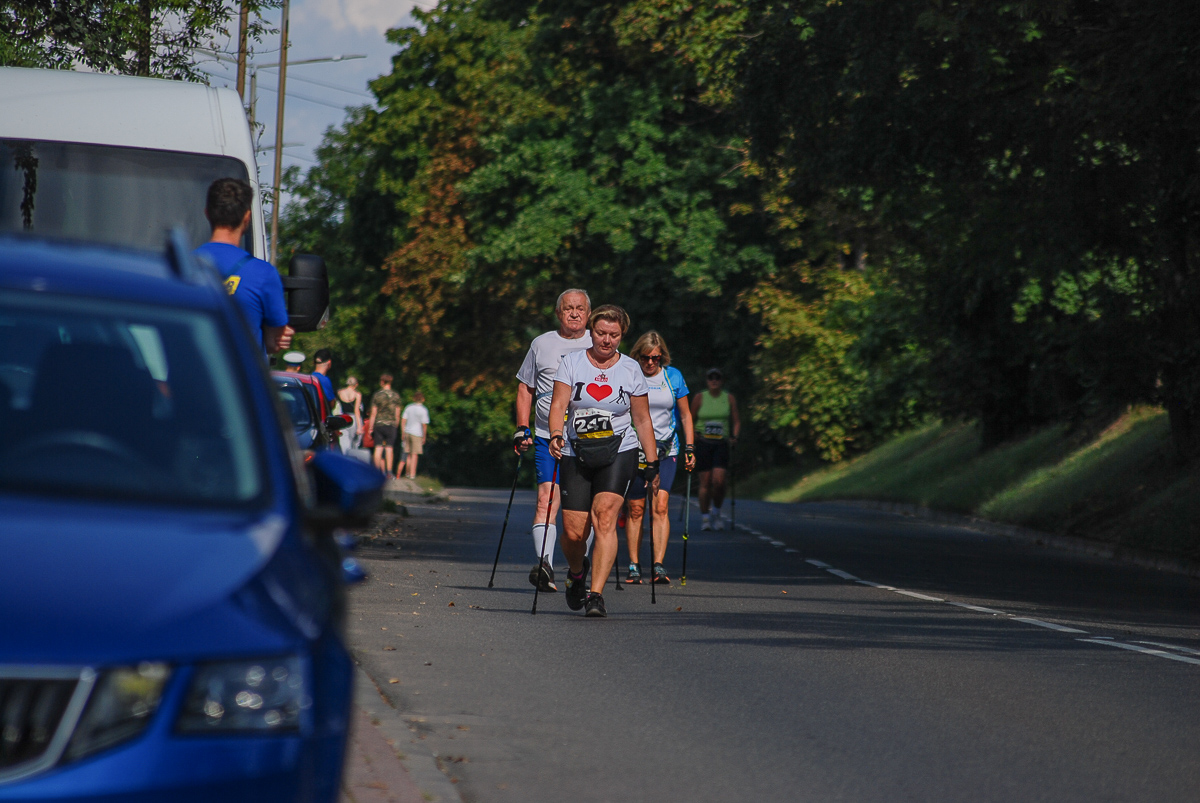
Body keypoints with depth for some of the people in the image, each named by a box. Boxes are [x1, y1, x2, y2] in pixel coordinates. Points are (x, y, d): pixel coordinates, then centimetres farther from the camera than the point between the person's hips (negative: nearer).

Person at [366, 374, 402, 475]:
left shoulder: (377, 395, -2)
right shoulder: (396, 396, 2)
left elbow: (373, 413, -2)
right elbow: (397, 414, 4)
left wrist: (370, 428, 3)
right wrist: (396, 426, 16)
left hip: (378, 424, -1)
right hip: (391, 425, 1)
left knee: (378, 448, 2)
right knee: (389, 448, 2)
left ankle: (377, 469, 0)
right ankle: (389, 471, -2)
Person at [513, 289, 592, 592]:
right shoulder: (542, 344, 10)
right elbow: (525, 388, 16)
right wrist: (522, 428, 6)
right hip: (548, 437, 0)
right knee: (547, 499, -16)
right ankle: (543, 562, -27)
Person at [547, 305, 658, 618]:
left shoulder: (631, 370, 4)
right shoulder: (572, 362, 2)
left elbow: (642, 420, 10)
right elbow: (558, 405, -7)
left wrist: (652, 464, 7)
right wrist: (556, 436, -27)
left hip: (618, 453, -1)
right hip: (576, 454, 1)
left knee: (605, 516, -21)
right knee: (574, 532, -3)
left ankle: (595, 594, -22)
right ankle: (577, 571, 33)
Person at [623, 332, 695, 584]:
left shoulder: (673, 377, 3)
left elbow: (685, 415, 11)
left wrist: (689, 448, 5)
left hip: (665, 451, 0)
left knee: (660, 504, -12)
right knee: (636, 508, 0)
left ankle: (658, 566, -17)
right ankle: (634, 566, 9)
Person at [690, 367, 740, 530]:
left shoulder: (729, 399, 7)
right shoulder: (699, 398, 4)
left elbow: (736, 421, 11)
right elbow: (690, 420, 10)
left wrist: (734, 436, -5)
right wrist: (692, 434, -8)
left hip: (721, 444, 0)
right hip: (703, 442, 0)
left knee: (719, 481, -13)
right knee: (705, 482, -4)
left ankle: (716, 514, 9)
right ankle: (704, 517, 7)